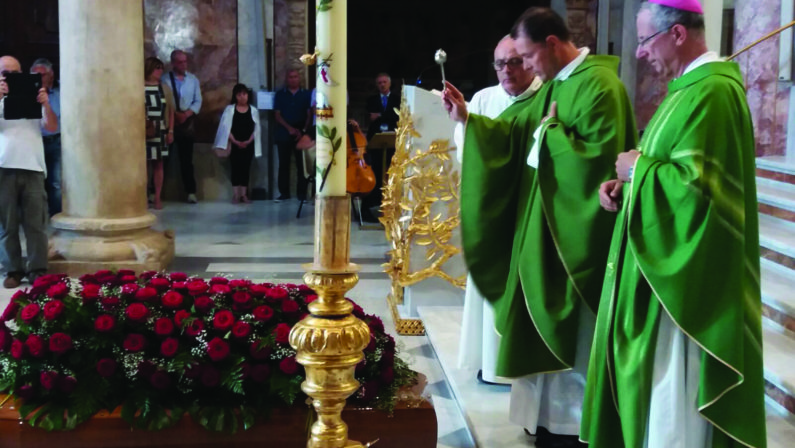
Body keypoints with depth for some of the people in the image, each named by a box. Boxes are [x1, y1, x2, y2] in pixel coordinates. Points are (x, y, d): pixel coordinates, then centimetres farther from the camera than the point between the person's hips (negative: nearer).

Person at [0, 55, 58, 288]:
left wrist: (46, 104, -12)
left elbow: (52, 127, 5)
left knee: (36, 222, 0)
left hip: (33, 167, 0)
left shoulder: (33, 97, 12)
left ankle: (38, 269, 3)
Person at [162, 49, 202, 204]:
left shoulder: (193, 80, 9)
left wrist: (186, 114, -10)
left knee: (187, 159, 5)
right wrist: (175, 114, -15)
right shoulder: (164, 79, -1)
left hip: (188, 121, 2)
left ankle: (191, 192, 7)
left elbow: (198, 101, 5)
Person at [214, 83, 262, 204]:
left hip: (248, 144, 2)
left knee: (246, 168, 3)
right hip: (234, 144, -1)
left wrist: (248, 141, -10)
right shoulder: (230, 109, 0)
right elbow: (226, 127, -5)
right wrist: (235, 141, -13)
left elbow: (256, 129, 3)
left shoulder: (253, 111, 4)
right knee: (235, 168, -2)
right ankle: (235, 195, 1)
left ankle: (244, 194, 9)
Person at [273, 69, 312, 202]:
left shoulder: (306, 94, 6)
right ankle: (284, 192, 8)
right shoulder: (280, 95, 7)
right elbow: (278, 115, 3)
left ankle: (302, 193, 2)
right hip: (284, 134, 1)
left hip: (302, 134, -1)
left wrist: (304, 130, -9)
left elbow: (309, 114, 4)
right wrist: (289, 128, -10)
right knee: (283, 164, 3)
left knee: (302, 164, -2)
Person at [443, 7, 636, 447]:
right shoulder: (555, 84, 12)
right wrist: (467, 119, 2)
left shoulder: (598, 84, -18)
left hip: (576, 234, -9)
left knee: (570, 332, 1)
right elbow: (515, 133, 13)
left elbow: (600, 155, -25)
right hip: (545, 225, 10)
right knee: (548, 326, 16)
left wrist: (552, 130, -14)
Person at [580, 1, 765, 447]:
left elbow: (695, 183, -28)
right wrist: (626, 185, 2)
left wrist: (637, 169, -12)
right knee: (658, 381, 18)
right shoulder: (695, 84, 13)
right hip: (672, 266, 11)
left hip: (687, 273, -10)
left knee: (674, 390, 0)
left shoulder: (712, 92, -20)